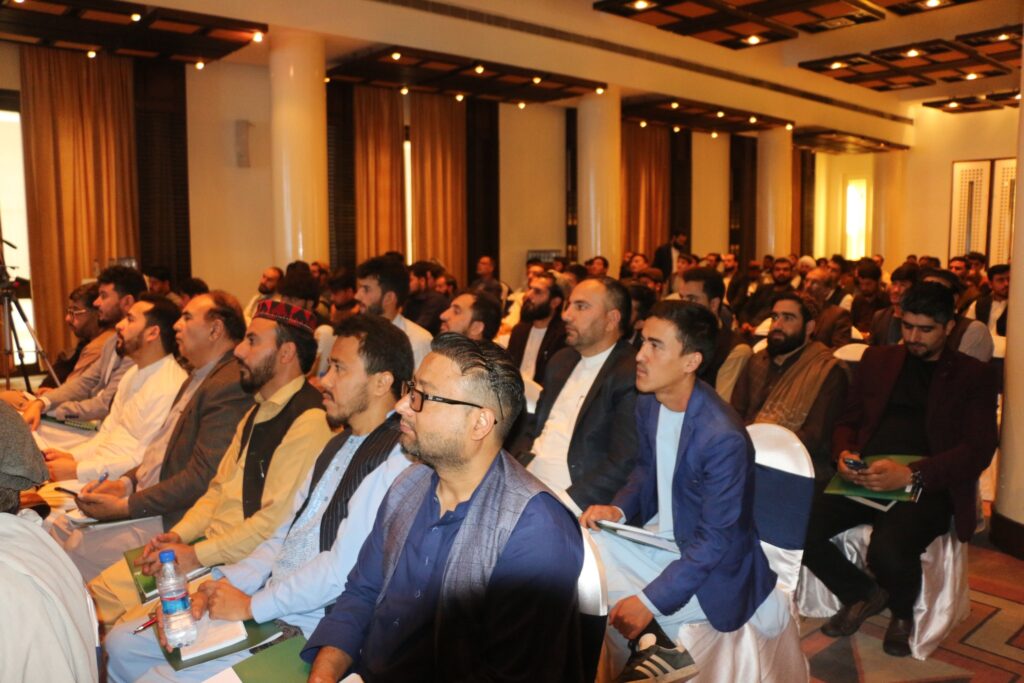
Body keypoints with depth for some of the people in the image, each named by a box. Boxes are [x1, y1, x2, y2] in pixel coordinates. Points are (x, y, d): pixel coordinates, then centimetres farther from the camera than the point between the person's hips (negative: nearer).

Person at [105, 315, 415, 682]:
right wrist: (227, 583, 1)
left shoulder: (395, 461, -21)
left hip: (305, 628, -9)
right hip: (261, 602, 9)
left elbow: (342, 569, -24)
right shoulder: (341, 445, 12)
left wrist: (252, 605, -13)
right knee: (123, 642, 12)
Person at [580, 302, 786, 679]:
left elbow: (715, 541, -24)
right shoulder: (648, 403, -6)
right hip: (658, 541, 8)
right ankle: (650, 640, 0)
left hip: (711, 572, -8)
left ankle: (654, 646, 3)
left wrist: (650, 601, -25)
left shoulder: (723, 437, -29)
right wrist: (617, 510, -8)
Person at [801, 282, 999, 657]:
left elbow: (979, 450, -3)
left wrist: (910, 474, -18)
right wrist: (843, 452, -5)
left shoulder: (974, 375, 8)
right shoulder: (877, 359, 19)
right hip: (865, 478, 4)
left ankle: (902, 612, 6)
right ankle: (863, 594, 8)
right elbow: (848, 420, 20)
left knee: (888, 551, -34)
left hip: (925, 485, -3)